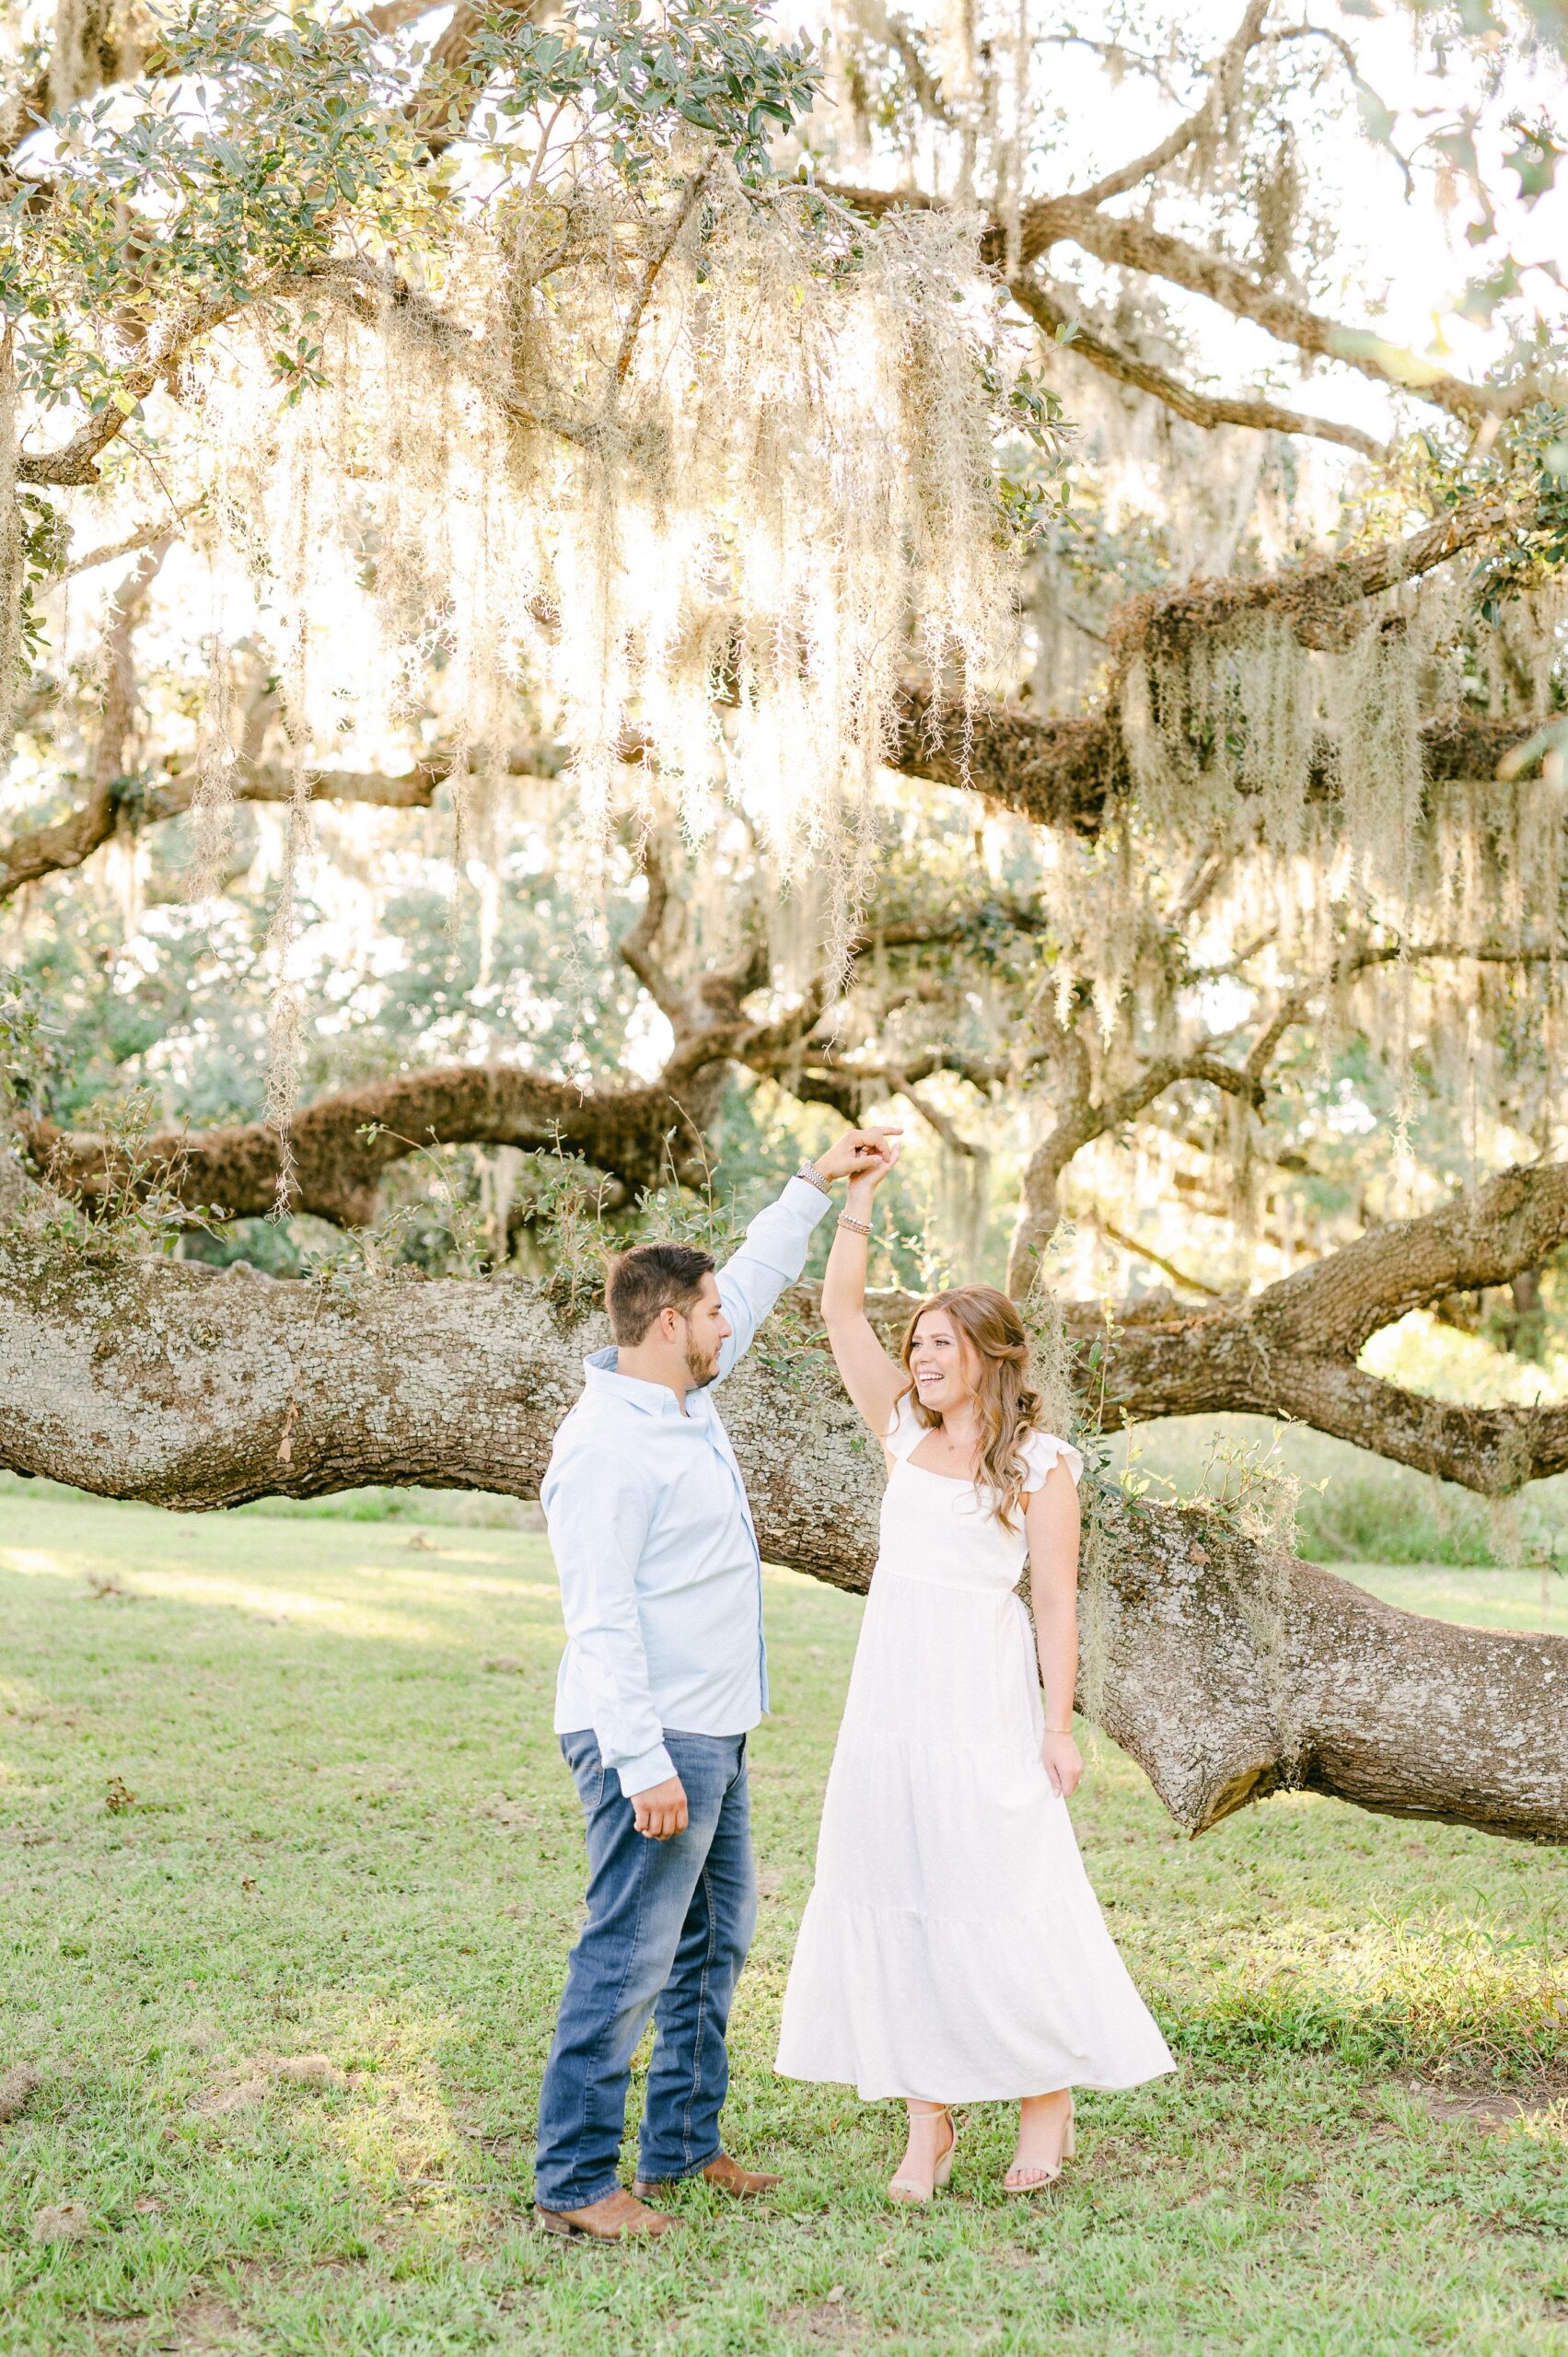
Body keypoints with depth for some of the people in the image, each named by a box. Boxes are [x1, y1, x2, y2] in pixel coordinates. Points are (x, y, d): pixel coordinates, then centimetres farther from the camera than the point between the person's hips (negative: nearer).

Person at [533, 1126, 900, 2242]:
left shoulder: (687, 1398, 10)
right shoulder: (606, 1445, -19)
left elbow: (752, 1286, 26)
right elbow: (601, 1620, -22)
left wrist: (820, 1183, 24)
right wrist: (643, 1764, -26)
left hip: (712, 1734, 10)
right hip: (652, 1742, -10)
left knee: (715, 1941, 17)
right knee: (629, 1957, -6)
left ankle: (683, 2143, 29)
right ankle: (574, 2181, 2)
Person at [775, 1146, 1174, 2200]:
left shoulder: (1040, 1463, -2)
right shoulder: (907, 1433, 11)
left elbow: (1056, 1601, -4)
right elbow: (842, 1313, 7)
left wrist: (1059, 1727, -9)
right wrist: (860, 1197, 0)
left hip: (984, 1699, -5)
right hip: (891, 1697, 5)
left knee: (998, 1902, -2)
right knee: (894, 1900, 5)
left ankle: (1049, 2095, 18)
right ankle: (929, 2127, 14)